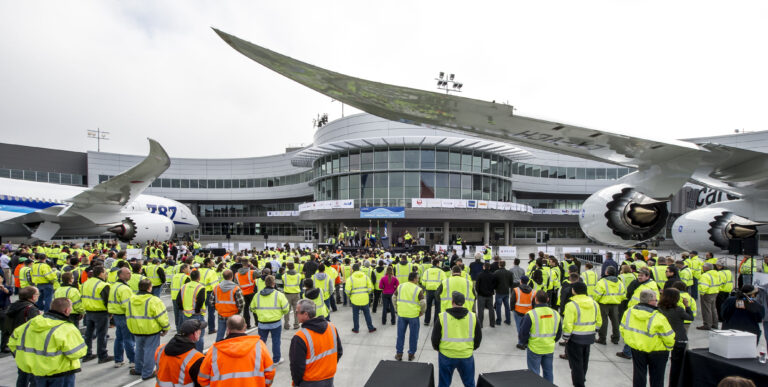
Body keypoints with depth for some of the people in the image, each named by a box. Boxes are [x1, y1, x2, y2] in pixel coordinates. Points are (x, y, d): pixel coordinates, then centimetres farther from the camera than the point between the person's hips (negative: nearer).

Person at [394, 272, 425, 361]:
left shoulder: (400, 286, 2)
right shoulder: (418, 289, -11)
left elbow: (394, 298, 9)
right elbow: (423, 303, -14)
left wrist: (396, 308, 19)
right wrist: (422, 312, 2)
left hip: (401, 314, 3)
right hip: (413, 315, -3)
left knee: (400, 334, 15)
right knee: (413, 335, 13)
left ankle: (399, 354, 23)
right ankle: (411, 354, 22)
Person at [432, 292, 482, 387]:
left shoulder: (442, 317, -9)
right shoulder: (473, 317, -3)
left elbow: (435, 337, -2)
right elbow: (479, 337, 8)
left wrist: (437, 348, 18)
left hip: (446, 356, -1)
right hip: (466, 356, 2)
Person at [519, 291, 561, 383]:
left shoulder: (531, 314, -19)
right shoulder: (555, 314, -2)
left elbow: (523, 332, -14)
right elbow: (559, 333, 10)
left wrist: (524, 342, 6)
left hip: (535, 349, -4)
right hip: (549, 348, 5)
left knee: (534, 373, 9)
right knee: (548, 371, 20)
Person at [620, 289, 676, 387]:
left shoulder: (629, 312, -8)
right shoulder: (658, 317, -23)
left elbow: (622, 329, 3)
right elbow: (668, 336, -14)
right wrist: (669, 347, 6)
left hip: (637, 349, 4)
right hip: (657, 351, -4)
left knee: (639, 376, 17)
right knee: (656, 378, 16)